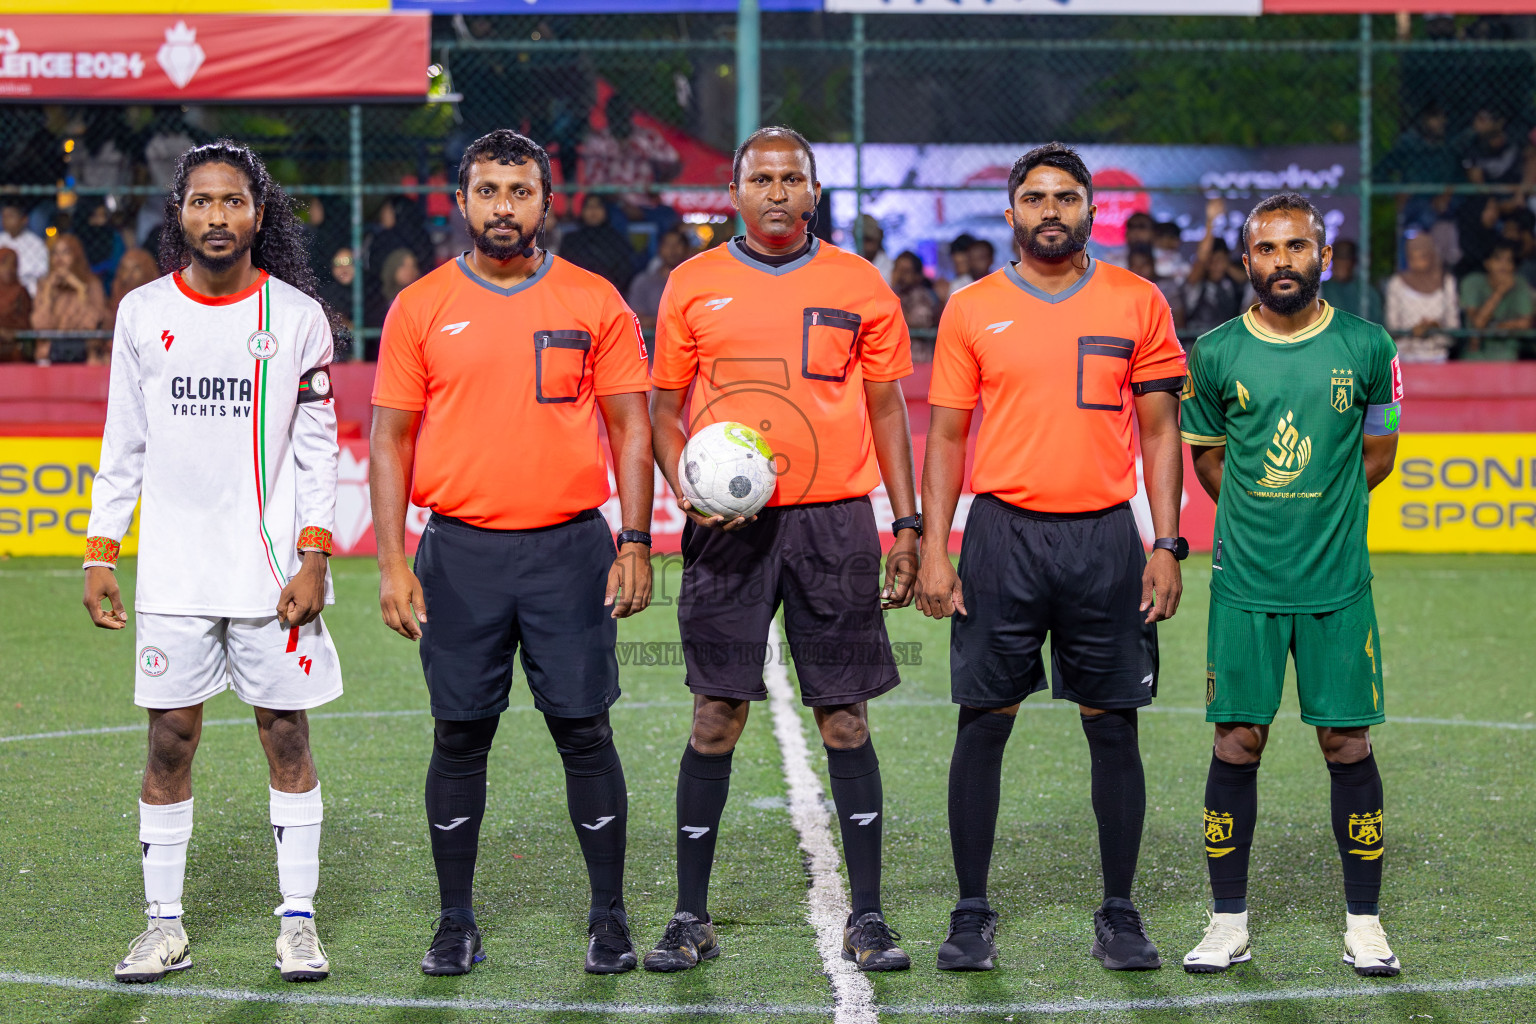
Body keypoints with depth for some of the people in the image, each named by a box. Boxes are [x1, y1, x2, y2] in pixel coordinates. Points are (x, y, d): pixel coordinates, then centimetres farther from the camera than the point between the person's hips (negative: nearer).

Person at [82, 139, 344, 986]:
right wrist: (100, 554, 4)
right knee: (170, 740, 3)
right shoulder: (142, 313, 6)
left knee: (285, 735, 2)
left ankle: (298, 920, 10)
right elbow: (123, 447, 10)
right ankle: (164, 924, 11)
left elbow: (318, 448, 1)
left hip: (273, 565, -1)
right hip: (173, 568, 2)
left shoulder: (296, 314, 0)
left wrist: (313, 558, -7)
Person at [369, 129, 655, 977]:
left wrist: (635, 544, -4)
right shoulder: (421, 308, 4)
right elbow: (391, 438, 6)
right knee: (460, 737, 5)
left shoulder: (594, 303, 4)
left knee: (584, 730, 1)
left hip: (570, 548, 0)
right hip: (460, 550, 1)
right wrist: (391, 564, -2)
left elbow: (630, 427, 6)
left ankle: (609, 920, 12)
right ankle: (456, 923, 15)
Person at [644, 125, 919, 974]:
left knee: (845, 720, 1)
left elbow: (887, 409, 10)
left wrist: (907, 525, 4)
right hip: (728, 527, 0)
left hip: (835, 521, 0)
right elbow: (664, 409, 10)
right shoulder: (692, 285, 6)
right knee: (715, 718, 0)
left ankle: (866, 917, 7)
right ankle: (691, 918, 9)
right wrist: (687, 488, -8)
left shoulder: (859, 287, 6)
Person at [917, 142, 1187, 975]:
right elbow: (946, 435, 6)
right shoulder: (972, 309, 5)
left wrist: (1167, 545, -1)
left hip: (1105, 538, 0)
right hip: (1002, 534, 0)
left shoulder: (1137, 304, 5)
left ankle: (1119, 916, 13)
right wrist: (933, 551, -2)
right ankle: (972, 914, 10)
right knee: (984, 720, 1)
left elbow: (1160, 431, 7)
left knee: (1113, 725, 3)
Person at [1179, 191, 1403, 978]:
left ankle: (1363, 923, 13)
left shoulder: (1366, 347, 1)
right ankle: (1229, 922, 12)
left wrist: (1317, 511, 10)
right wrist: (1261, 518, 8)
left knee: (1348, 744, 2)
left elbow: (1378, 453, 14)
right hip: (1244, 583, 0)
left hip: (1339, 585, 0)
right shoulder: (1215, 354, 1)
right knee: (1236, 744, 2)